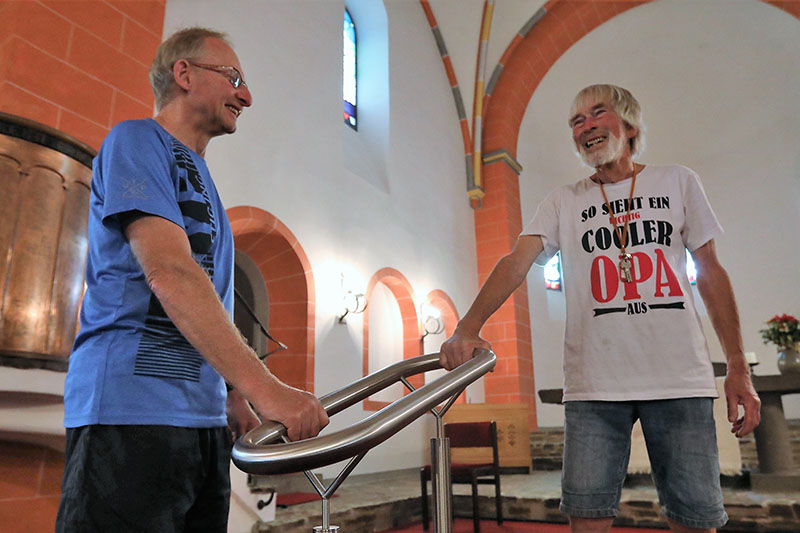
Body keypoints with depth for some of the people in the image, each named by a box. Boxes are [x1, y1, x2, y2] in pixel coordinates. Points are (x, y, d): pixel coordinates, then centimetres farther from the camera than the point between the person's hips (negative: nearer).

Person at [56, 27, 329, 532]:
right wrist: (262, 386, -26)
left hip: (203, 419, 9)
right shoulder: (137, 141, -3)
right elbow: (169, 274, -19)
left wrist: (232, 396, 11)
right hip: (132, 410, -8)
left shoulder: (200, 179, 23)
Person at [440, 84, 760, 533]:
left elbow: (711, 272, 11)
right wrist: (470, 326, -24)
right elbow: (517, 261, -6)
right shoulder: (564, 202, 10)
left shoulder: (678, 182, 12)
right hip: (594, 383, 0)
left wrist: (738, 367, 4)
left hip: (681, 379, 1)